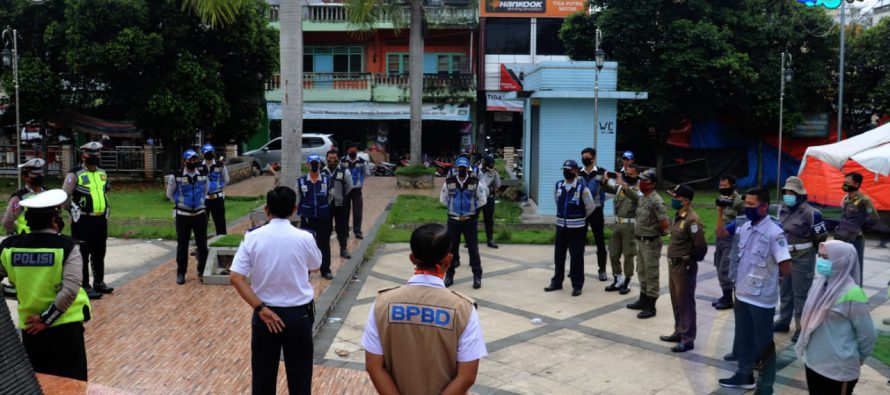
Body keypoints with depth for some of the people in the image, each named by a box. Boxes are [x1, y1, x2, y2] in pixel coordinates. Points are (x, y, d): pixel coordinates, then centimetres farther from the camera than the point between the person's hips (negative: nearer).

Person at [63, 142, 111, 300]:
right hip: (84, 221, -7)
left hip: (101, 220, 7)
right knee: (83, 255, -1)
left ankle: (99, 282, 28)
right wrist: (74, 212, -9)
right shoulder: (75, 175, -11)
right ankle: (85, 287, 5)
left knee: (99, 254, 16)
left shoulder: (102, 173, 10)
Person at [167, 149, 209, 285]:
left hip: (200, 214, 2)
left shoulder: (203, 176, 1)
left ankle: (202, 271, 19)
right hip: (183, 216, -2)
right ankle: (181, 273, 18)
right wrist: (180, 204, 5)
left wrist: (200, 202, 10)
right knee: (182, 245, 7)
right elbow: (170, 194, 6)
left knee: (202, 245, 5)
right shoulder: (176, 177, -8)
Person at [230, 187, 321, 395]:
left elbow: (236, 278, -13)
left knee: (263, 373, 15)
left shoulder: (253, 237, -9)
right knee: (299, 374, 12)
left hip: (265, 314, 2)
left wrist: (261, 308, -12)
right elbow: (315, 266, 8)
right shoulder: (304, 238, -12)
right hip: (298, 315, -1)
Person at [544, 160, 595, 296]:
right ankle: (557, 282, 24)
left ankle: (577, 285, 9)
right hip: (560, 225, 5)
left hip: (576, 227, -4)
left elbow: (591, 206, -4)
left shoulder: (582, 188, -12)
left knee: (576, 257, 1)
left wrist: (580, 217, 8)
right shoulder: (558, 185, 3)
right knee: (558, 255, 12)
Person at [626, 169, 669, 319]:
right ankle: (643, 300, 32)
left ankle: (650, 307, 7)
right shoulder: (642, 198, 8)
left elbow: (665, 224, -22)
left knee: (651, 274, 0)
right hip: (641, 241, 9)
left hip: (651, 242, -9)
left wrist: (657, 231, -5)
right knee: (642, 272, 19)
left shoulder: (656, 201, -20)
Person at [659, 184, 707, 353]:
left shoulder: (692, 220, -22)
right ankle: (679, 332, 31)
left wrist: (689, 260, -10)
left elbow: (701, 247, -23)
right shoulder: (678, 217, 7)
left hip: (684, 267, -9)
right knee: (676, 302, 18)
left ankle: (688, 339, 10)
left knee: (685, 303, 1)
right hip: (673, 265, 9)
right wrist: (673, 260, 11)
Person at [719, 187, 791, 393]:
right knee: (743, 338, 19)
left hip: (762, 299, -6)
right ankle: (744, 375, 37)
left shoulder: (774, 234, -20)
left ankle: (765, 386, 22)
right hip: (742, 294, 7)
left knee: (764, 344, 8)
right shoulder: (744, 228, 2)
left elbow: (786, 268, -23)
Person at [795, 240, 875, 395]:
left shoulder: (851, 294, -21)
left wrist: (859, 358, 1)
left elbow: (867, 335, -13)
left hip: (839, 370, -7)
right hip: (812, 362, 7)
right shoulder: (820, 283, 0)